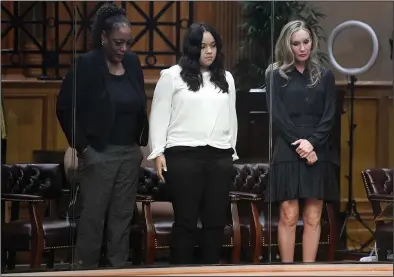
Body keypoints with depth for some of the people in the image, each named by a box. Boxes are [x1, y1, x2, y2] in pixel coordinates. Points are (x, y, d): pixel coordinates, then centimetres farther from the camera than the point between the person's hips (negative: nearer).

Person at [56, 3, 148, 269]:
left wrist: (142, 142, 8)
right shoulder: (87, 64, -11)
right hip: (99, 153, -5)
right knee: (93, 216, 0)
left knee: (123, 215, 9)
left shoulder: (133, 62, 5)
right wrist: (82, 146, -12)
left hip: (130, 153, 5)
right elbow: (65, 107, -11)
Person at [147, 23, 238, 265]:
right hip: (183, 156, -4)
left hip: (220, 157, 4)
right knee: (186, 220, -1)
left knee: (216, 220, 5)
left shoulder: (226, 78, 16)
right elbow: (159, 116, 1)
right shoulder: (172, 76, 2)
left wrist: (232, 152, 17)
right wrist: (158, 152, -5)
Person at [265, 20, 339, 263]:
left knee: (313, 218, 0)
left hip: (318, 152, 2)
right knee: (288, 216, -6)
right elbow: (277, 116, -3)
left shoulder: (325, 75, 11)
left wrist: (312, 142, -11)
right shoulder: (276, 75, 5)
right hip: (288, 152, -2)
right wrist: (299, 145, -13)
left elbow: (330, 116, 4)